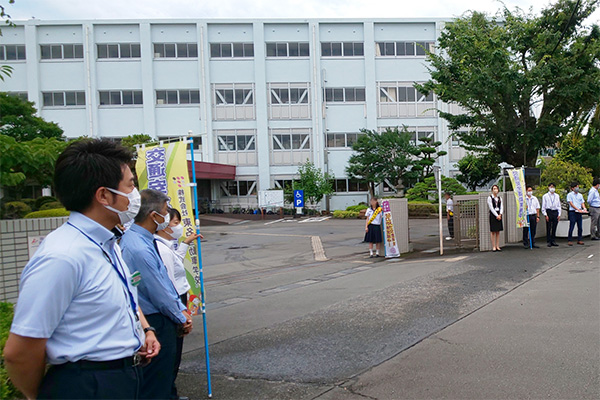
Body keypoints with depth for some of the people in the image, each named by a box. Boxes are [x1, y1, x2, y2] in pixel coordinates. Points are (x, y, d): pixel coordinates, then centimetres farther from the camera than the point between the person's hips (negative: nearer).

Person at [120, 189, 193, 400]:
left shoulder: (132, 236, 5)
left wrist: (182, 309, 8)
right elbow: (160, 295, -20)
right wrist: (181, 318, -3)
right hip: (156, 325, -10)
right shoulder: (141, 250, -27)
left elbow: (164, 279, 10)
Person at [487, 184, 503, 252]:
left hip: (499, 215, 5)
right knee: (493, 231, -3)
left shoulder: (499, 198, 12)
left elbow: (501, 207, 6)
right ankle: (493, 247, -1)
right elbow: (491, 208, -10)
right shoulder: (490, 198, -4)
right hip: (493, 215, -5)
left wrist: (500, 214, -9)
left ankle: (497, 246, 8)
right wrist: (496, 215, -14)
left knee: (498, 231, 5)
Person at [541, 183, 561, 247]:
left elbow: (559, 206, 14)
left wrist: (559, 214, 5)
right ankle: (548, 242, 5)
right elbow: (543, 207, 1)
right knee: (548, 228, -1)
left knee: (554, 228, 6)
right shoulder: (545, 196, 3)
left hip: (555, 212, 3)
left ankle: (553, 241, 13)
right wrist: (545, 215, -7)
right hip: (549, 212, -3)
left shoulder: (557, 196, 12)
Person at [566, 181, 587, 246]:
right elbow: (571, 203, -10)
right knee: (571, 227, -5)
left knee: (580, 227, 6)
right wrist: (578, 209, -20)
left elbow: (582, 203, 10)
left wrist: (584, 208, -11)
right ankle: (570, 240, 1)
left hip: (579, 213, 5)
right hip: (572, 212, -5)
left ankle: (579, 240, 14)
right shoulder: (570, 195, -2)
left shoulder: (580, 195, 15)